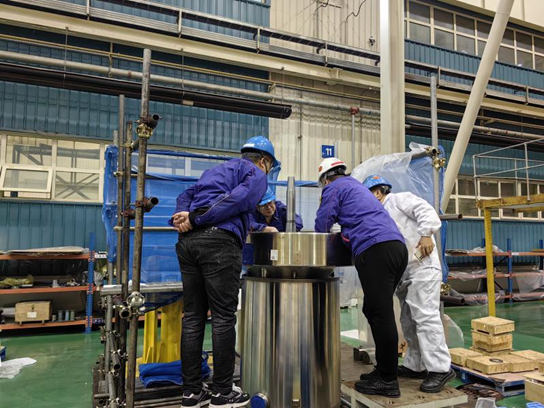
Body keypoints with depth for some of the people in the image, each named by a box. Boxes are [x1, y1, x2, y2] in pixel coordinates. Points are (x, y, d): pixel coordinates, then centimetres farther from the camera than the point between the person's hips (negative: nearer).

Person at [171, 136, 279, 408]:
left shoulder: (216, 170, 33)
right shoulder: (256, 174, 9)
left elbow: (186, 195, 21)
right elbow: (238, 199, -10)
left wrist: (181, 218, 3)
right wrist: (196, 219, -11)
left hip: (187, 241, 8)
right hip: (218, 240, -7)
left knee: (192, 318, 9)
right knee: (223, 317, 0)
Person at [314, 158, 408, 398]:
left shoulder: (334, 188, 7)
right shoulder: (357, 186, 32)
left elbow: (322, 225, 5)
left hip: (375, 250, -9)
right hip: (397, 246, 9)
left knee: (380, 315, -5)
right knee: (376, 311, 14)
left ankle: (388, 381, 2)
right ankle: (384, 370, 20)